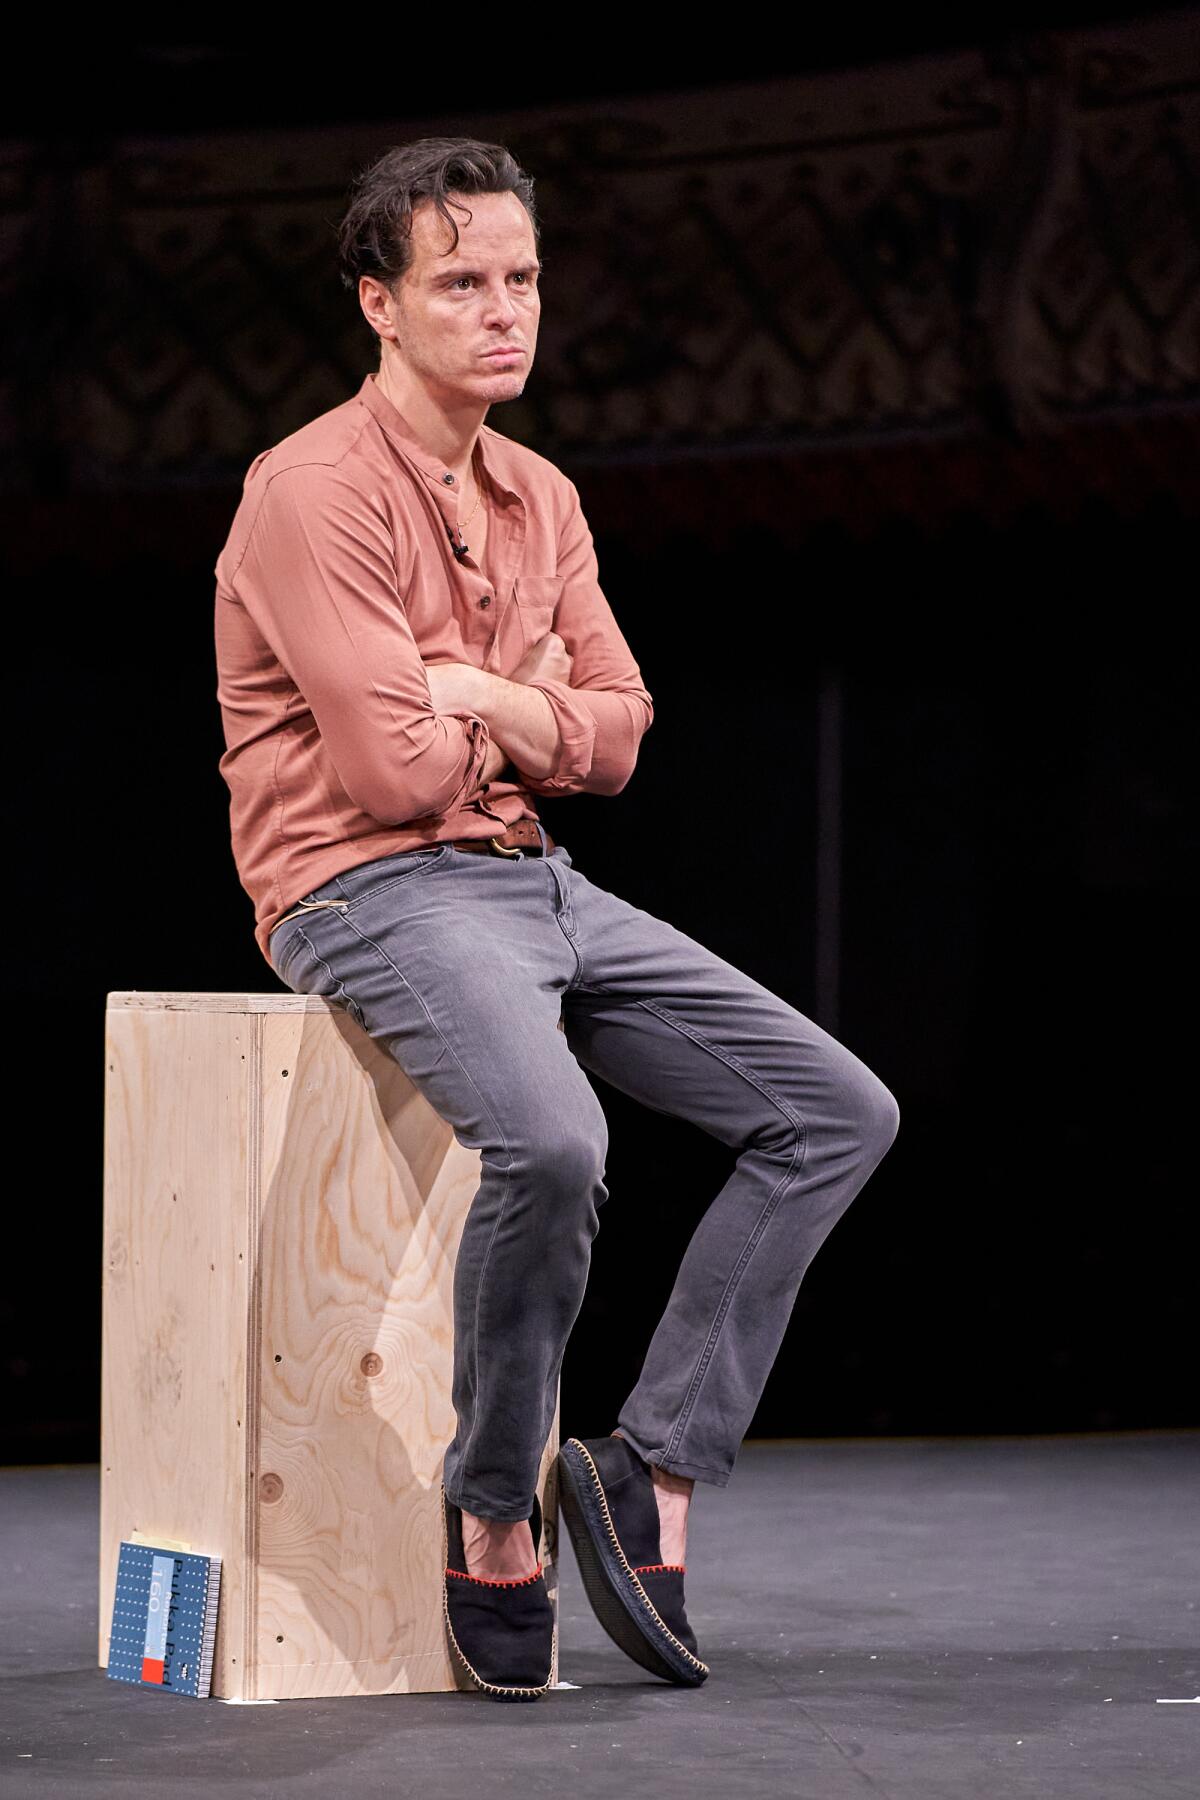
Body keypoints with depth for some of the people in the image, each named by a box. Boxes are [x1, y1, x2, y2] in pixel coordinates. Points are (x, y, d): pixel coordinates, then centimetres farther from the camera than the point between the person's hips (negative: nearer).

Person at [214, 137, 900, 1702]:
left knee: (838, 1111, -1)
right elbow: (396, 767, -19)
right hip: (371, 889, -9)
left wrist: (491, 709, -9)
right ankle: (493, 1512, -14)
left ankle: (653, 1465, -3)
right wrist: (530, 711, 1)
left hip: (538, 880, 9)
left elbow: (617, 732, 11)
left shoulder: (543, 498, 14)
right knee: (549, 1145, -36)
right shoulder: (317, 491, -12)